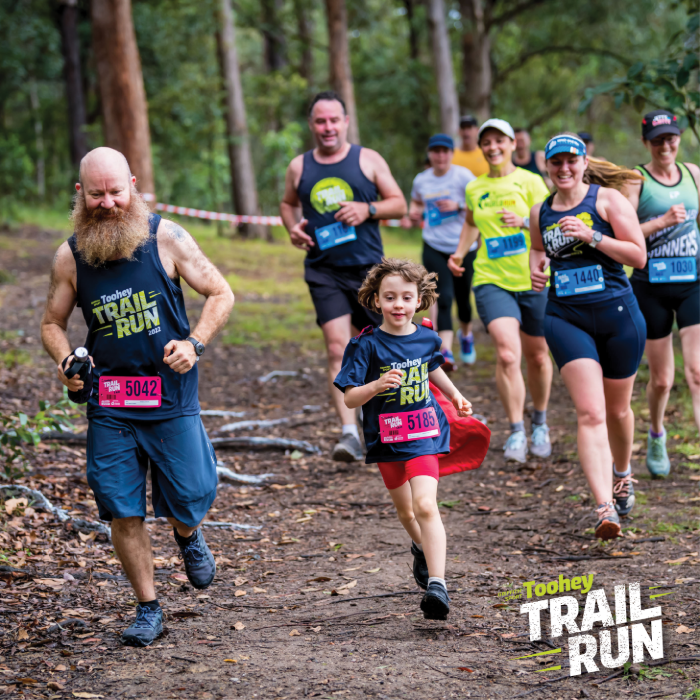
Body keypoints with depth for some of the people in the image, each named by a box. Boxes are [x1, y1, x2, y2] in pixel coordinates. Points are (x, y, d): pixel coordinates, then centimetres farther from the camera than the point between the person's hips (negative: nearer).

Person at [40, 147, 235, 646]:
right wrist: (65, 360, -9)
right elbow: (53, 323, 12)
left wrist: (194, 344, -13)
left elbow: (221, 294, 2)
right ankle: (148, 609, 18)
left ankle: (188, 536, 39)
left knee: (190, 501, 1)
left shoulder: (166, 238, -6)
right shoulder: (70, 257, -1)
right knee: (123, 511, 2)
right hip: (108, 403, 1)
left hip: (172, 396, -1)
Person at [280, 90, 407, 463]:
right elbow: (288, 203, 24)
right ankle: (349, 433, -17)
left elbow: (399, 204, 4)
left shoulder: (368, 160, 2)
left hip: (368, 268, 0)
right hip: (324, 271, 0)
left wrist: (368, 209, -15)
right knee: (338, 349, -12)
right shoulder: (299, 167, 7)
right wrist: (293, 227, 2)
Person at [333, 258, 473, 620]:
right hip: (386, 438, 1)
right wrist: (377, 385, -32)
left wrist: (455, 395, 31)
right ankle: (422, 549, 51)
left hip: (424, 435, 0)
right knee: (405, 511, 19)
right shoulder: (367, 345, -12)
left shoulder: (428, 338, -2)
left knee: (425, 505, -19)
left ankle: (436, 583, -24)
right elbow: (350, 398, -15)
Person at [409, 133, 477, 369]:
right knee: (443, 297, -16)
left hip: (464, 246, -1)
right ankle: (446, 351, -24)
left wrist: (458, 205, -21)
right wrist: (414, 210, 4)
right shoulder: (421, 180, 5)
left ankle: (466, 334, 44)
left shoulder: (463, 176, -7)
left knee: (463, 297, 12)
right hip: (434, 248, 1)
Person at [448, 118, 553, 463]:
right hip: (491, 281, 1)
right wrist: (459, 253, 14)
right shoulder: (474, 188, 8)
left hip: (533, 281, -1)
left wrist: (524, 222, -24)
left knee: (537, 355, 11)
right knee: (507, 353, -19)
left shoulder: (530, 182, -2)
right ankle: (516, 432, -12)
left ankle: (540, 423, 35)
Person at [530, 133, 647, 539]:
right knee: (590, 413, -14)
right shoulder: (540, 213, 10)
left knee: (617, 409, 15)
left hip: (618, 312, -1)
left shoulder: (607, 199, -3)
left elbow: (639, 256, -8)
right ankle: (605, 508, -22)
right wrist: (535, 269, 7)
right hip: (566, 318, 1)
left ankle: (622, 474, 46)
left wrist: (590, 235, -17)